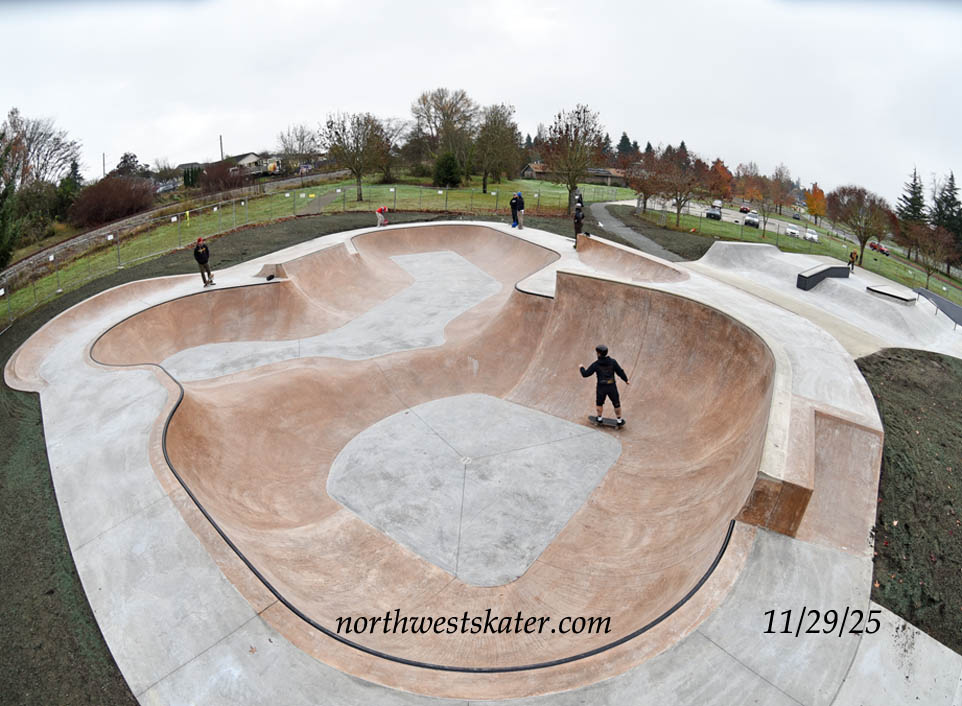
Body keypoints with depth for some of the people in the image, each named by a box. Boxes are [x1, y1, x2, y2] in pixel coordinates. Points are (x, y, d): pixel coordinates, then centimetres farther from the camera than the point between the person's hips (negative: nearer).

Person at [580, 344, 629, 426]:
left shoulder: (596, 364, -17)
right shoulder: (612, 361, -14)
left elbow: (585, 374, -11)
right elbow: (620, 372, -7)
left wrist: (581, 368, 10)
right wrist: (626, 380, 11)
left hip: (601, 387, -1)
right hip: (612, 387, 1)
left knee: (599, 403, 26)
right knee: (616, 404, 20)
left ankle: (599, 418, 40)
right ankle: (619, 420, 31)